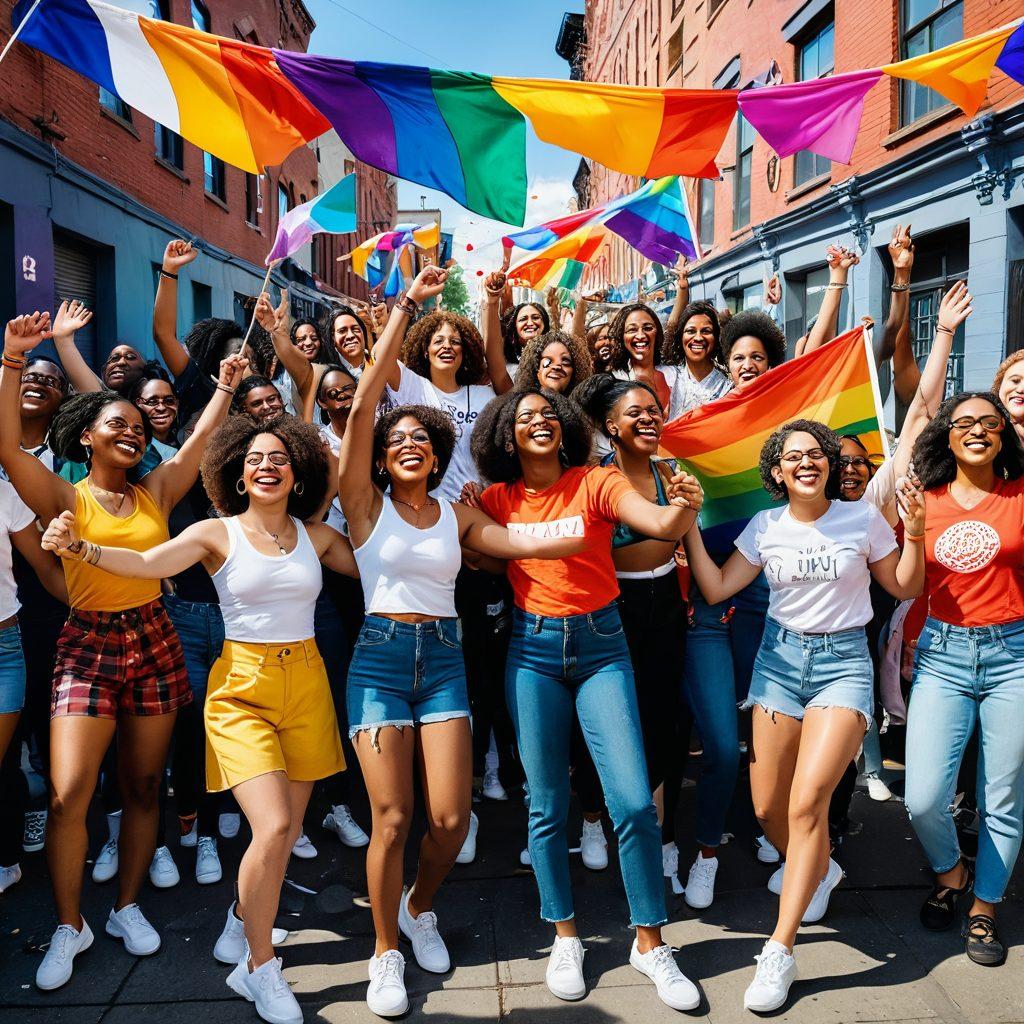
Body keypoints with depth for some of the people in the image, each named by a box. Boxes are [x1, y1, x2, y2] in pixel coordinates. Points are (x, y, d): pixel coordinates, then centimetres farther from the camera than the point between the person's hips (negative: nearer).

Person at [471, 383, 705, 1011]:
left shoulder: (597, 482, -4)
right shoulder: (499, 500, 4)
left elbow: (662, 525, -18)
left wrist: (685, 508, -39)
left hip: (601, 644, -1)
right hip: (533, 648, 2)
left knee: (634, 800, -6)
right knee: (547, 805, 7)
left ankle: (650, 942, 13)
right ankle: (565, 937, 26)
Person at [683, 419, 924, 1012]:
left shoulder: (863, 518, -2)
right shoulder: (766, 527, 3)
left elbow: (905, 589, 7)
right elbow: (717, 588, 2)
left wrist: (915, 534, -8)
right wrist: (690, 526, -3)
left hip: (844, 662, -3)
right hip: (780, 657, 3)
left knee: (807, 801, -19)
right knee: (768, 808, 3)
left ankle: (780, 951, -9)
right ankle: (819, 871, 37)